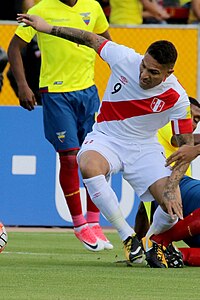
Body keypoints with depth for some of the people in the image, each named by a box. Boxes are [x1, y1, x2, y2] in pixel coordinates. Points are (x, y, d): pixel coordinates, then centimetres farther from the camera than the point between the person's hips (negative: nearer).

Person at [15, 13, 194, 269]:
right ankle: (128, 237, -22)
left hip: (144, 147, 0)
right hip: (105, 138, 0)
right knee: (89, 166, -38)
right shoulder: (124, 58, -19)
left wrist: (172, 185, -25)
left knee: (173, 207, -20)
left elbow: (187, 144, -13)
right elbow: (92, 39, -1)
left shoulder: (177, 98, -19)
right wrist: (49, 28, 0)